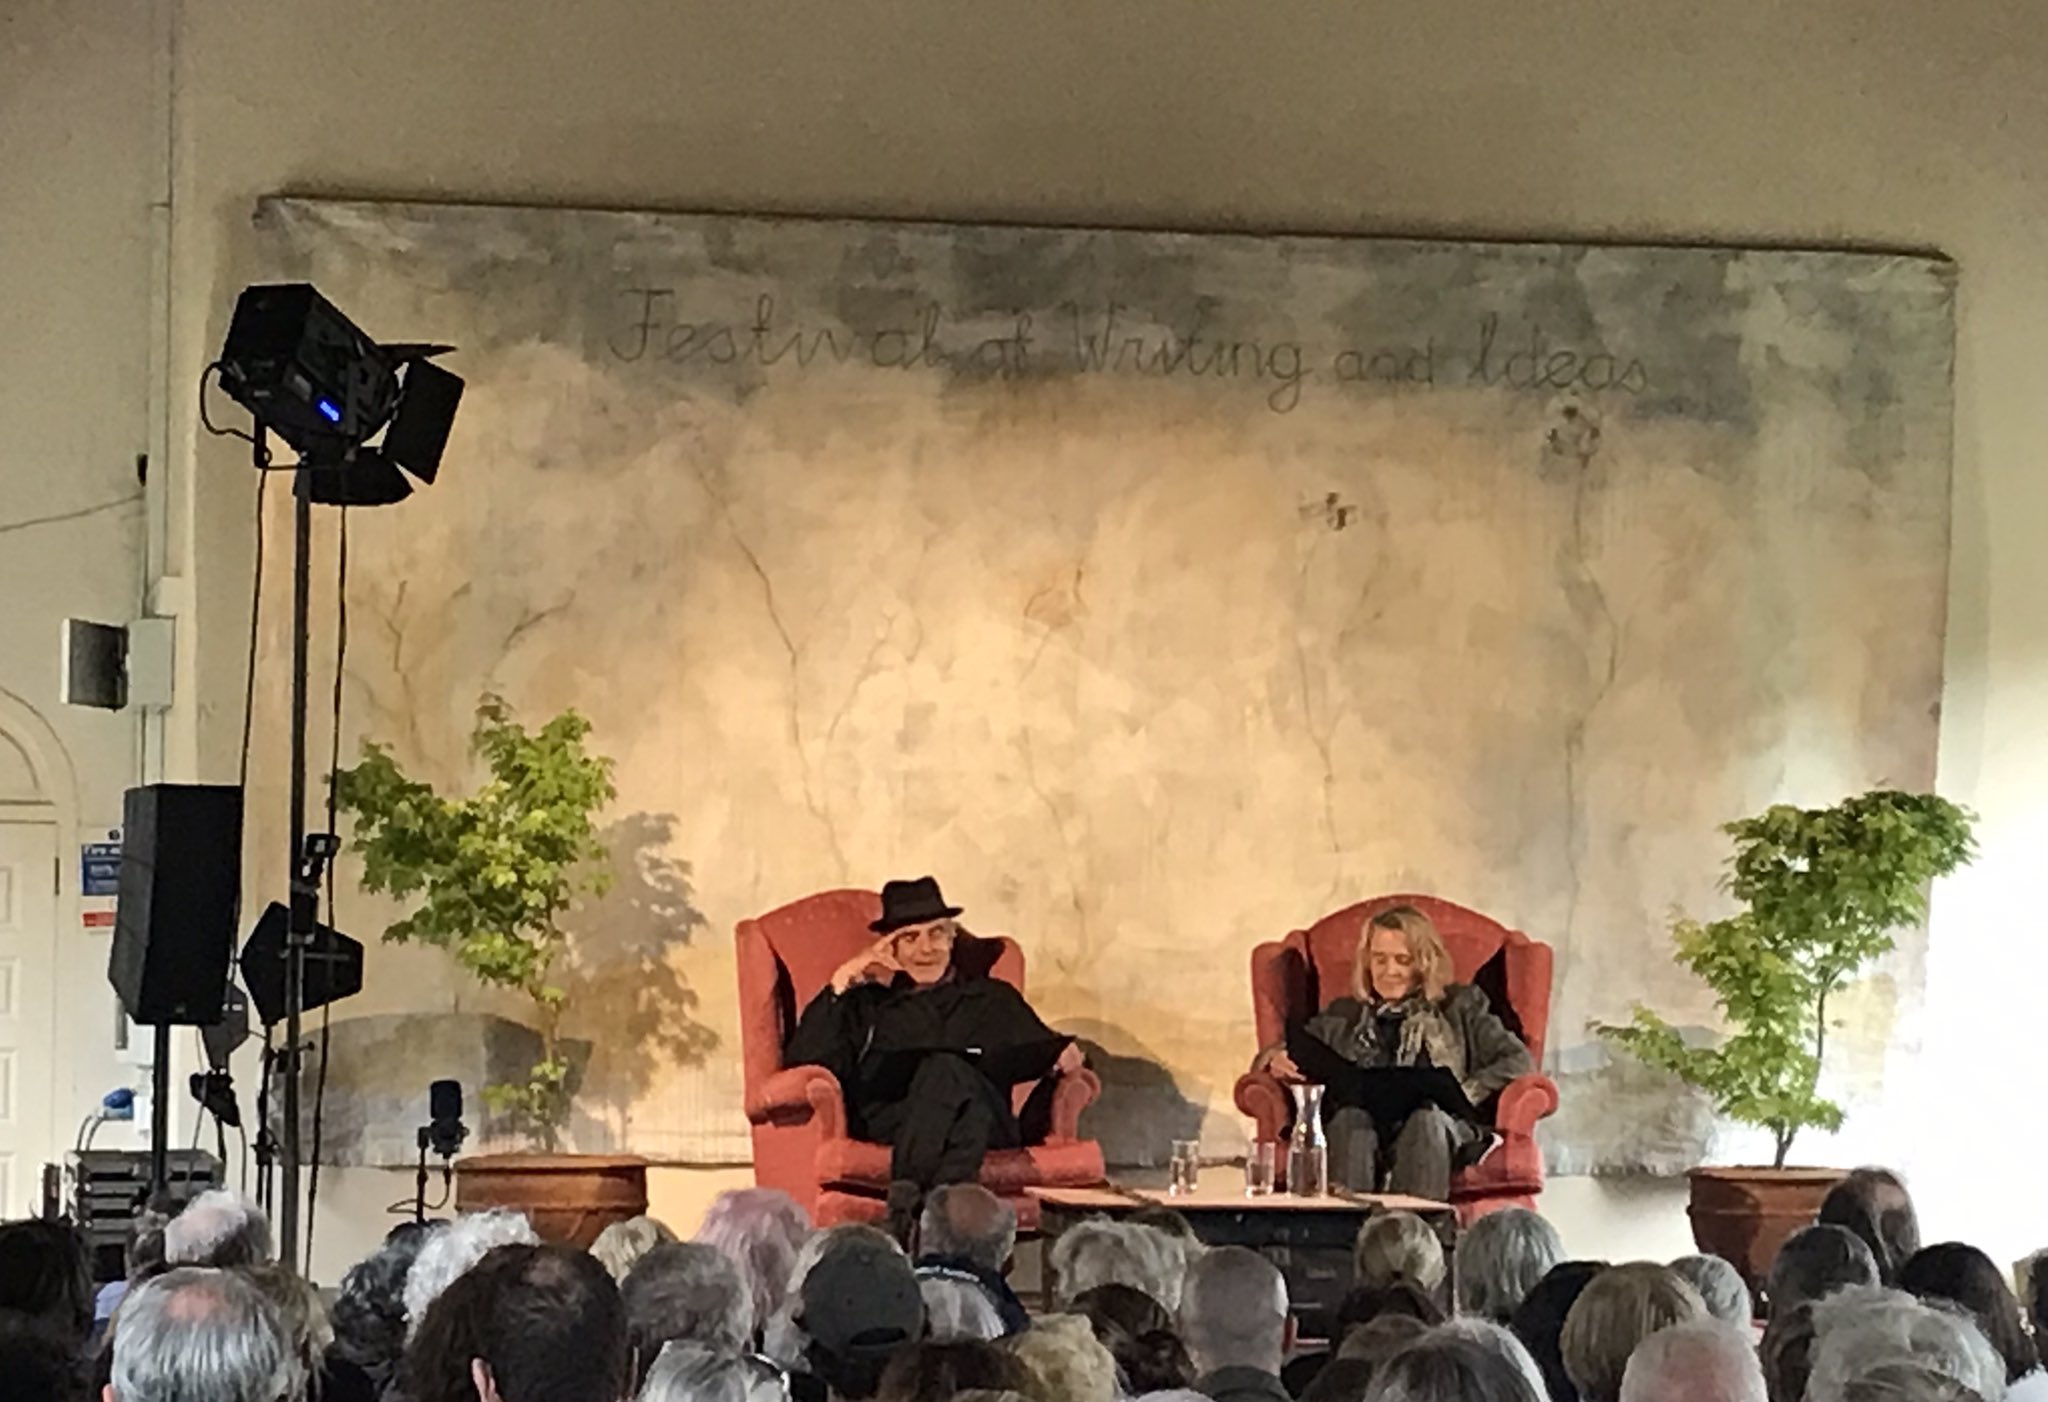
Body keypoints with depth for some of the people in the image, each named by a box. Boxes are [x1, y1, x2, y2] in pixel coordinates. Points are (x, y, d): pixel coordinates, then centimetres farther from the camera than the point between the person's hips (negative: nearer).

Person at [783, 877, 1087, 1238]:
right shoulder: (867, 1002, 25)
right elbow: (802, 1061, 11)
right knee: (946, 1069, -35)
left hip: (988, 1124, 1)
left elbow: (1041, 1051, 23)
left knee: (946, 1070, -36)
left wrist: (1064, 1054, 0)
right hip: (889, 1123, -1)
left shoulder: (994, 997, 32)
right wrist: (841, 983, 8)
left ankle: (906, 1199, -51)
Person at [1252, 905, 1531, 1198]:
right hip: (1357, 1129, 1)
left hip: (1438, 1123, -1)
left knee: (1427, 1116, -36)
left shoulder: (1459, 1007, 24)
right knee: (1352, 1114, -33)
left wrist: (1462, 1095, -6)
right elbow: (1270, 1056, 28)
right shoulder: (1342, 1018, 29)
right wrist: (1277, 1060, 2)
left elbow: (1517, 1059, 12)